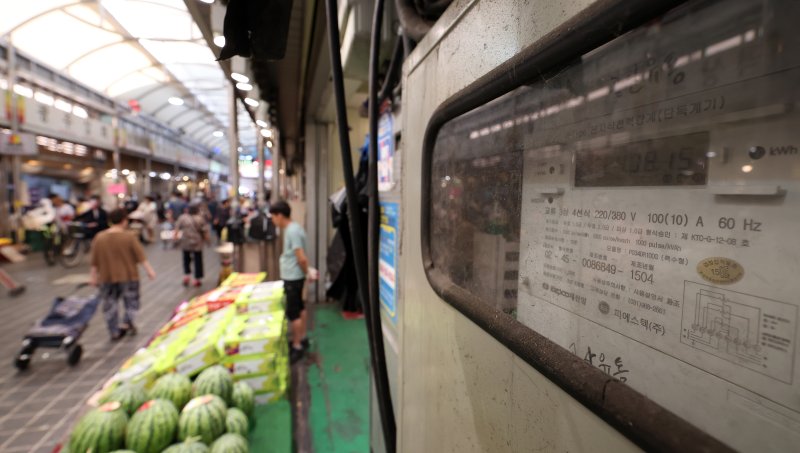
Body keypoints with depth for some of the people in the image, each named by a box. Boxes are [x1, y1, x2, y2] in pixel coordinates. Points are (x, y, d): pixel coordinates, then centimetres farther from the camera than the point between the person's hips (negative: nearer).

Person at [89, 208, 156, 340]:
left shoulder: (99, 237, 0)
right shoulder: (129, 236, -11)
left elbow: (94, 261, 5)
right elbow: (140, 256, -11)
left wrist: (93, 276, 13)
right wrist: (149, 270, -6)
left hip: (107, 277, 3)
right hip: (128, 276, -3)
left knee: (109, 305, 14)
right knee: (131, 301, 15)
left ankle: (114, 332, 17)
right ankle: (126, 324, 0)